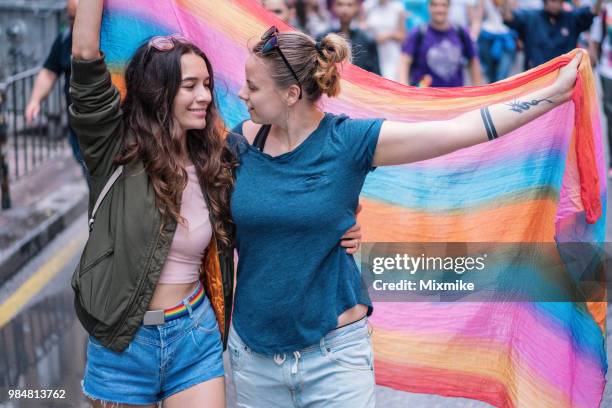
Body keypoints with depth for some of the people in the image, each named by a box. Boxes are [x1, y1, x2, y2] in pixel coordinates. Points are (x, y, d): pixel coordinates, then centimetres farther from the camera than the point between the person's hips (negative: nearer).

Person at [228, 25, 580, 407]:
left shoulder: (348, 140, -11)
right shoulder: (243, 139, -2)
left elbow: (459, 130, -14)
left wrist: (555, 93, -16)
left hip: (332, 351, -3)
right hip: (253, 352, 3)